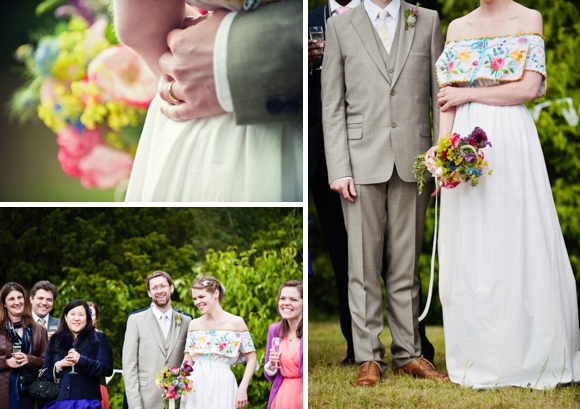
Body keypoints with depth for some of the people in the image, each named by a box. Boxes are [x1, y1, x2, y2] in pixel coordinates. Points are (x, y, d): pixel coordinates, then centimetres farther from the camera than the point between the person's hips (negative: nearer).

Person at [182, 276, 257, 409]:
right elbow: (187, 362, 12)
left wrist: (242, 389, -11)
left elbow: (251, 359, -1)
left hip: (222, 387, -3)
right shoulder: (194, 324, 10)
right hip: (195, 389, 3)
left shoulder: (236, 322, -1)